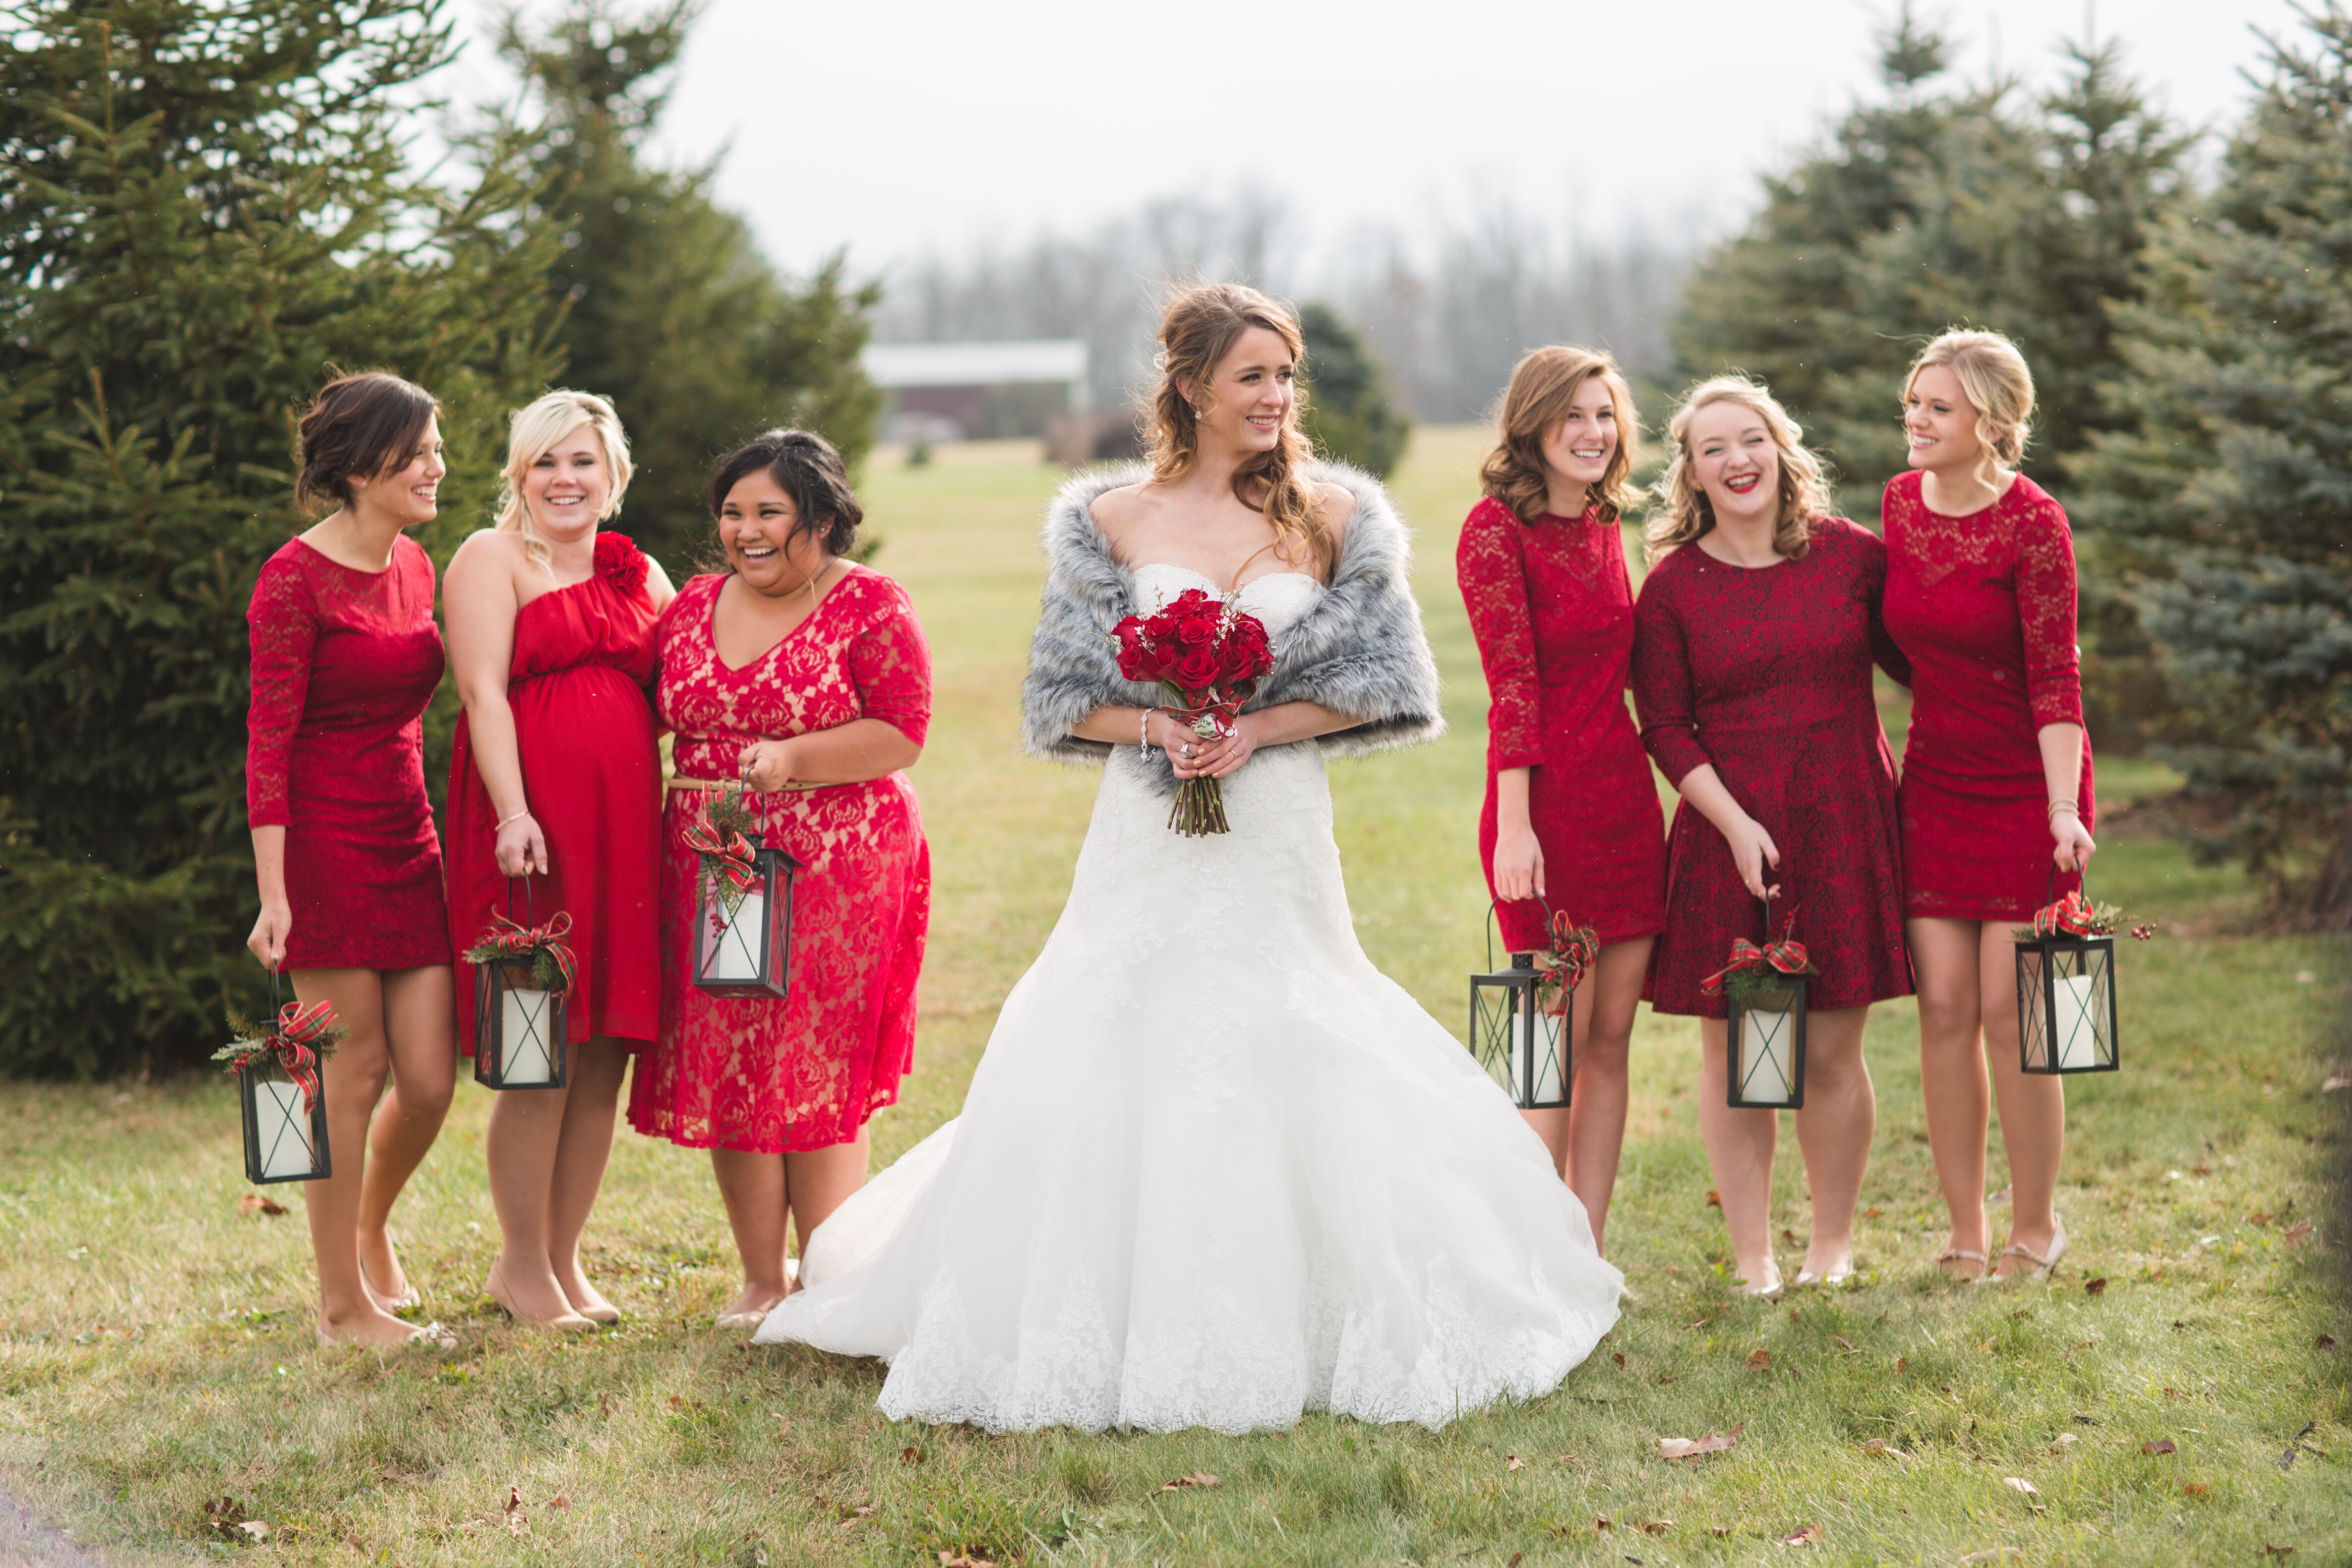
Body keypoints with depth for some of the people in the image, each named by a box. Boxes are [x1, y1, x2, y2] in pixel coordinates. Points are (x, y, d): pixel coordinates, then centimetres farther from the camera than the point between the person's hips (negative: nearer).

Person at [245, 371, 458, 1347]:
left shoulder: (415, 568, 12)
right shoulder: (295, 580, -11)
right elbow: (268, 743, -13)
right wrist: (274, 894, -18)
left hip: (407, 842, 7)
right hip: (324, 844, -7)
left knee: (431, 1078, 4)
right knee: (355, 1074, -3)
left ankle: (370, 1229, 33)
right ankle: (342, 1303, 10)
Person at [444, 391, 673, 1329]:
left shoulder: (639, 575, 20)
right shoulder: (492, 559, 1)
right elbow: (483, 689, -10)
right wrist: (514, 812, -21)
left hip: (623, 824, 6)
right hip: (533, 826, -6)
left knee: (605, 1057, 7)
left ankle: (564, 1259, 18)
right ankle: (521, 1266, 8)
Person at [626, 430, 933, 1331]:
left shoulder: (869, 607, -4)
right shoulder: (692, 607, 12)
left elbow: (902, 735, -10)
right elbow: (666, 724, 19)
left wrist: (795, 759, -21)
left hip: (835, 873, -5)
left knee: (820, 1077, -2)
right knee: (725, 1071, 3)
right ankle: (761, 1281, 12)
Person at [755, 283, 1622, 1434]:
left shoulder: (1332, 516, 3)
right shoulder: (1114, 518, 3)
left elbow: (1376, 684, 3)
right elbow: (1066, 694, 5)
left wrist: (1258, 730, -11)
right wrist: (1161, 727, -13)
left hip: (1279, 837, 0)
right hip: (1148, 843, 0)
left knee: (1289, 1070, 0)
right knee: (1107, 1069, -1)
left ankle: (1272, 1332, 14)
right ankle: (1099, 1328, 13)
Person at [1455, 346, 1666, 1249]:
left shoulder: (1602, 526, 13)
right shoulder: (1498, 528, -9)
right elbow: (1511, 684, -15)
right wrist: (1513, 826, -19)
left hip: (1624, 795, 7)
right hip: (1547, 803, -7)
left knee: (1611, 1039, 7)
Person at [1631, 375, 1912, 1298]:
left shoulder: (1853, 556, 2)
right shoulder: (1671, 587, 0)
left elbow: (1918, 661, 14)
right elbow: (1666, 728, -1)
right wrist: (1735, 823, -12)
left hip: (1845, 825, 0)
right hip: (1727, 831, 0)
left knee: (1833, 1051, 3)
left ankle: (1833, 1241, 20)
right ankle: (1752, 1255, 14)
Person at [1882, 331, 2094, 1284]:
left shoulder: (2033, 524, -14)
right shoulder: (1902, 501, 3)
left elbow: (2055, 679, -16)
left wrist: (2064, 809, -25)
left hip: (2025, 783, -5)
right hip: (1936, 778, 5)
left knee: (2010, 1011, -4)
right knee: (1944, 1008, 2)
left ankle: (2035, 1227, 11)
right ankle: (1965, 1235, 10)